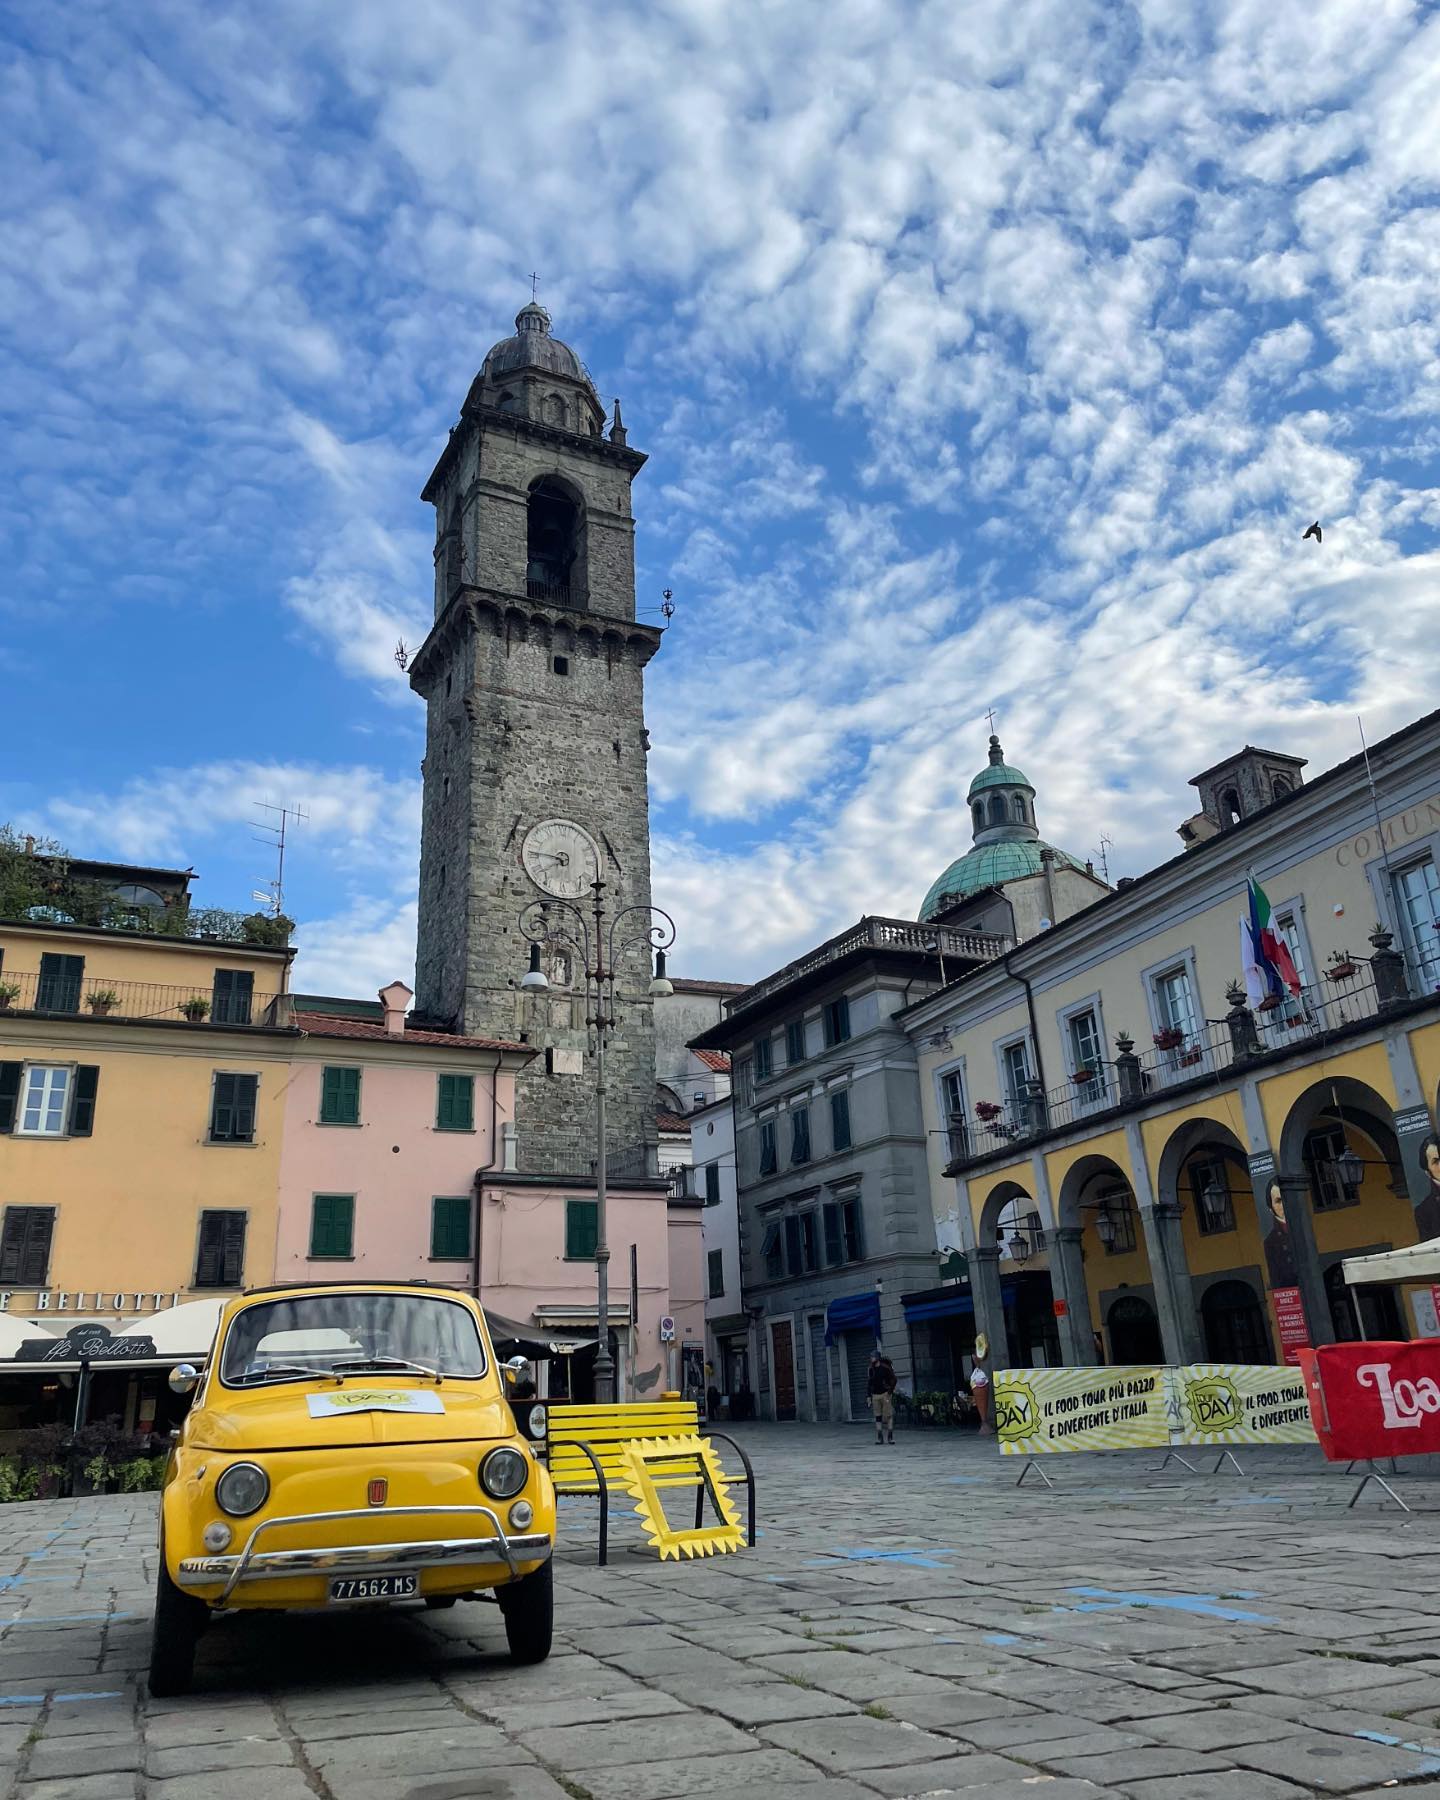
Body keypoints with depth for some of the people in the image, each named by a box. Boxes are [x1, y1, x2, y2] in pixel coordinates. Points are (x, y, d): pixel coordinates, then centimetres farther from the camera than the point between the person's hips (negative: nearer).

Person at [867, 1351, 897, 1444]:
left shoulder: (885, 1367, -6)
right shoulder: (871, 1369, 10)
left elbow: (893, 1380, -6)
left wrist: (890, 1392, -12)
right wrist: (869, 1396, 15)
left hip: (885, 1394, -5)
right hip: (875, 1395, 5)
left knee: (888, 1416, -5)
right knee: (878, 1417, 3)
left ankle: (890, 1437, 1)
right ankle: (879, 1437, 6)